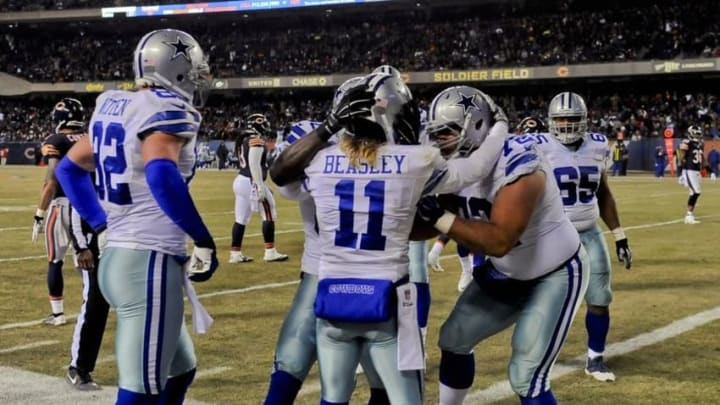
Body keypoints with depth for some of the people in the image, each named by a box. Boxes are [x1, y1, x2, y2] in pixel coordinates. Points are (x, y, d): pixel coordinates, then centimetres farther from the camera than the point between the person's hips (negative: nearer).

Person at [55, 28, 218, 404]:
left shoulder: (111, 105, 13)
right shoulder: (169, 110, -12)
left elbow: (70, 168, 23)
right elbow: (161, 175, -30)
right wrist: (204, 242, -21)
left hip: (116, 259, 9)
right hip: (149, 264, -9)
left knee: (179, 372, 22)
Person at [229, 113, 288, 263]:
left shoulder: (244, 140, 15)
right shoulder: (256, 141, -12)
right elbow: (254, 164, -21)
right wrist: (260, 186, -22)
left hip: (240, 181, 9)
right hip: (251, 182, -9)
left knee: (241, 219, 10)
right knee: (269, 215, 0)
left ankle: (235, 254, 11)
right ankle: (270, 252, 1)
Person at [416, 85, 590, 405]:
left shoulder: (517, 164, -33)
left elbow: (498, 241, -39)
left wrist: (439, 217, -39)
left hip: (555, 275, -8)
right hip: (507, 274, 8)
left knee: (526, 378, -14)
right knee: (454, 339, 14)